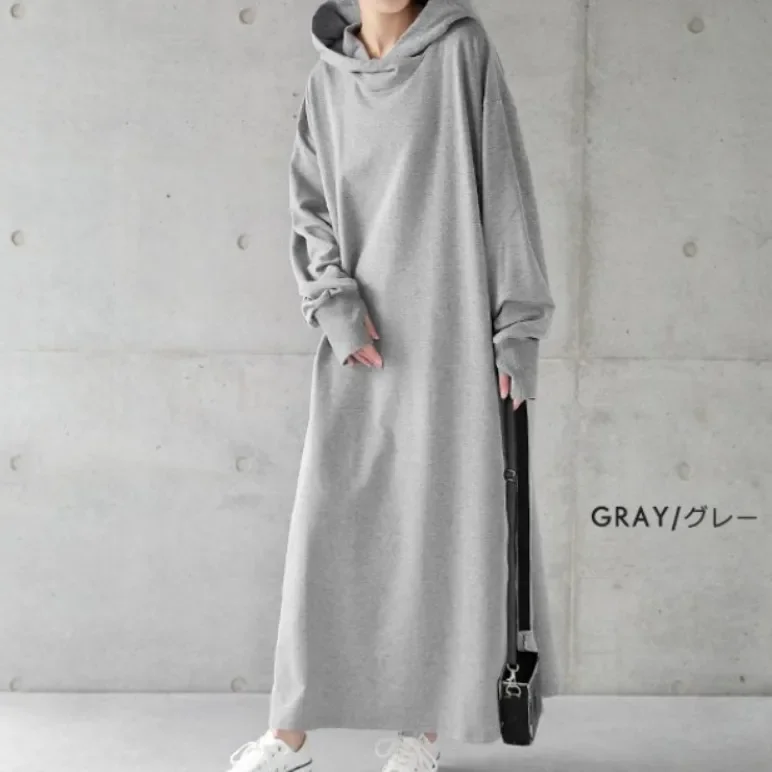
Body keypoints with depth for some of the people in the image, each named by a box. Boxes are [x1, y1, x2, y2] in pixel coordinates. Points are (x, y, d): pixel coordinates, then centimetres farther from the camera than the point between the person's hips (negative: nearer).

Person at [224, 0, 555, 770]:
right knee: (327, 521, 0)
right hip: (361, 333, 3)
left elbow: (505, 189, -2)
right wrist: (335, 303, -9)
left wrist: (518, 329, -7)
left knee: (443, 519, 0)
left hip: (449, 329, -3)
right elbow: (311, 207, 9)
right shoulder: (329, 77, 12)